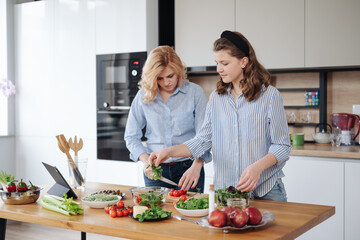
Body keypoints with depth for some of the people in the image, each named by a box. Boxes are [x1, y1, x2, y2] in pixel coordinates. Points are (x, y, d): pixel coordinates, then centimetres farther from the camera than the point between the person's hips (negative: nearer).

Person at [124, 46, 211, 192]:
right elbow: (131, 136, 7)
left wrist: (196, 166, -23)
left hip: (188, 168, -1)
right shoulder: (143, 96, 2)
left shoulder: (195, 92, -4)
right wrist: (146, 161, -9)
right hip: (155, 169, 2)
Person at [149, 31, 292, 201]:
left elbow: (282, 146, -7)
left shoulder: (269, 95, -6)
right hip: (224, 189, 4)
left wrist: (258, 167, -23)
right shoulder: (216, 98, 8)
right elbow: (204, 139, 6)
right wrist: (169, 152, -8)